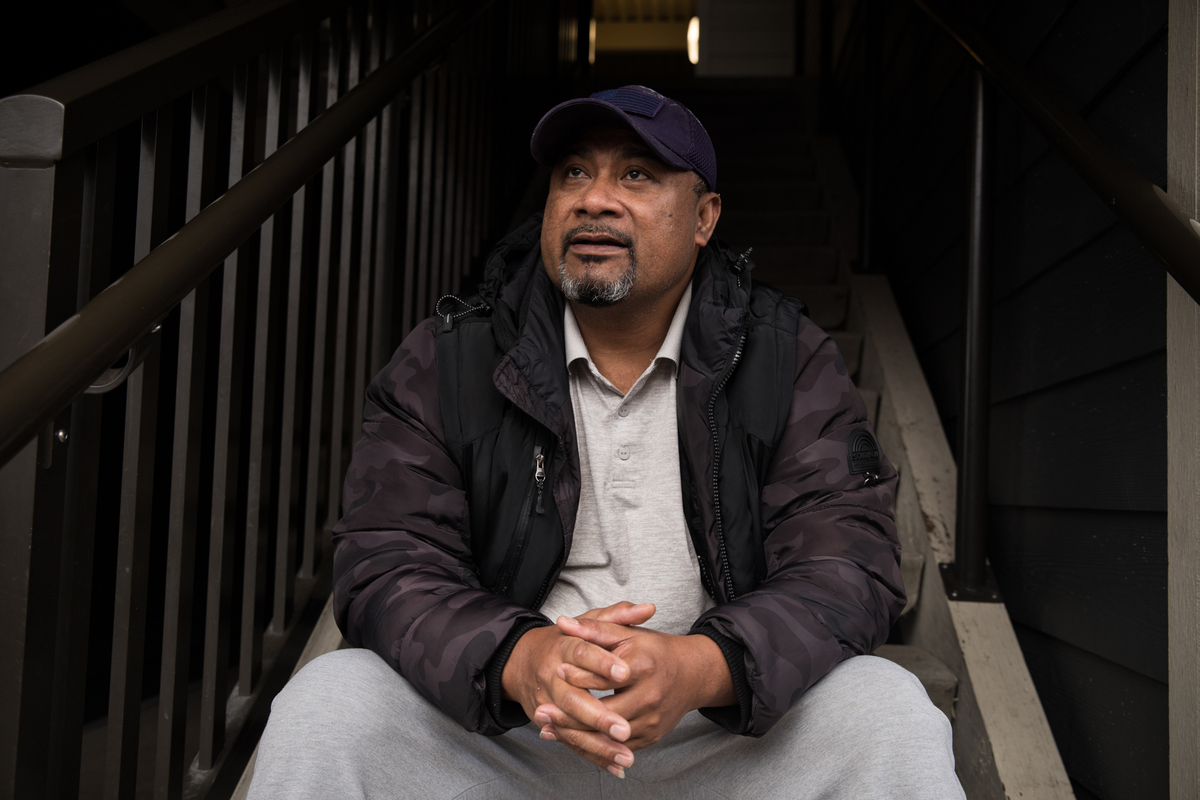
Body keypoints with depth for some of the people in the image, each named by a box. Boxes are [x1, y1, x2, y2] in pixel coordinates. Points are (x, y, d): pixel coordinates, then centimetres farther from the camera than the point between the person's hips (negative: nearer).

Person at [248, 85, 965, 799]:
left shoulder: (791, 361, 0)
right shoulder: (442, 365, 0)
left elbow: (849, 564, -9)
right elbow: (386, 567, -7)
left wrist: (699, 666, -30)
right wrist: (521, 659, -28)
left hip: (728, 739, 0)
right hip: (497, 734, 1)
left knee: (891, 714, -25)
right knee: (324, 706, -23)